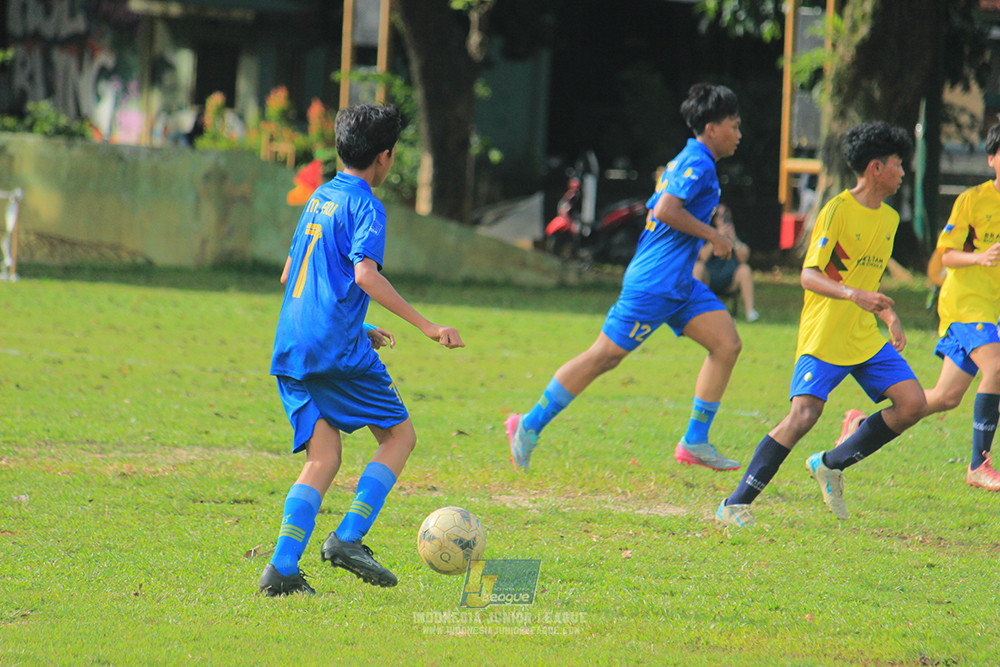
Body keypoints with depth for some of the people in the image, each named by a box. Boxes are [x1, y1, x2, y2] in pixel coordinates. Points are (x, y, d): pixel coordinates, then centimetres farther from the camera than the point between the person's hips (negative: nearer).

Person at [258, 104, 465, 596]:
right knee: (399, 435, 6)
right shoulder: (364, 206, -6)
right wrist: (426, 326, -22)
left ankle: (283, 568, -9)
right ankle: (349, 538, -7)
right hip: (337, 351, -7)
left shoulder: (318, 199, 19)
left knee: (322, 458, 5)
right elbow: (365, 274, -21)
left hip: (292, 351, 7)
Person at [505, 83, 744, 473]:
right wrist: (712, 236, -18)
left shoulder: (684, 163, 17)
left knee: (727, 344, 0)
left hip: (680, 285, 10)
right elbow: (665, 210, -27)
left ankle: (695, 442, 2)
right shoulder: (698, 164, -14)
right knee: (604, 356, -4)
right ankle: (529, 426, 6)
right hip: (655, 284, -10)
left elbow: (657, 209, 24)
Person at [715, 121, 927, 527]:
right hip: (824, 337, -7)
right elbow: (809, 276, -18)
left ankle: (831, 465, 9)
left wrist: (890, 317, 19)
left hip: (867, 338, 7)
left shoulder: (889, 218, 13)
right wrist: (854, 294, -33)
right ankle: (735, 505, -12)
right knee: (803, 415, -20)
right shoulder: (838, 210, -11)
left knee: (913, 404, -7)